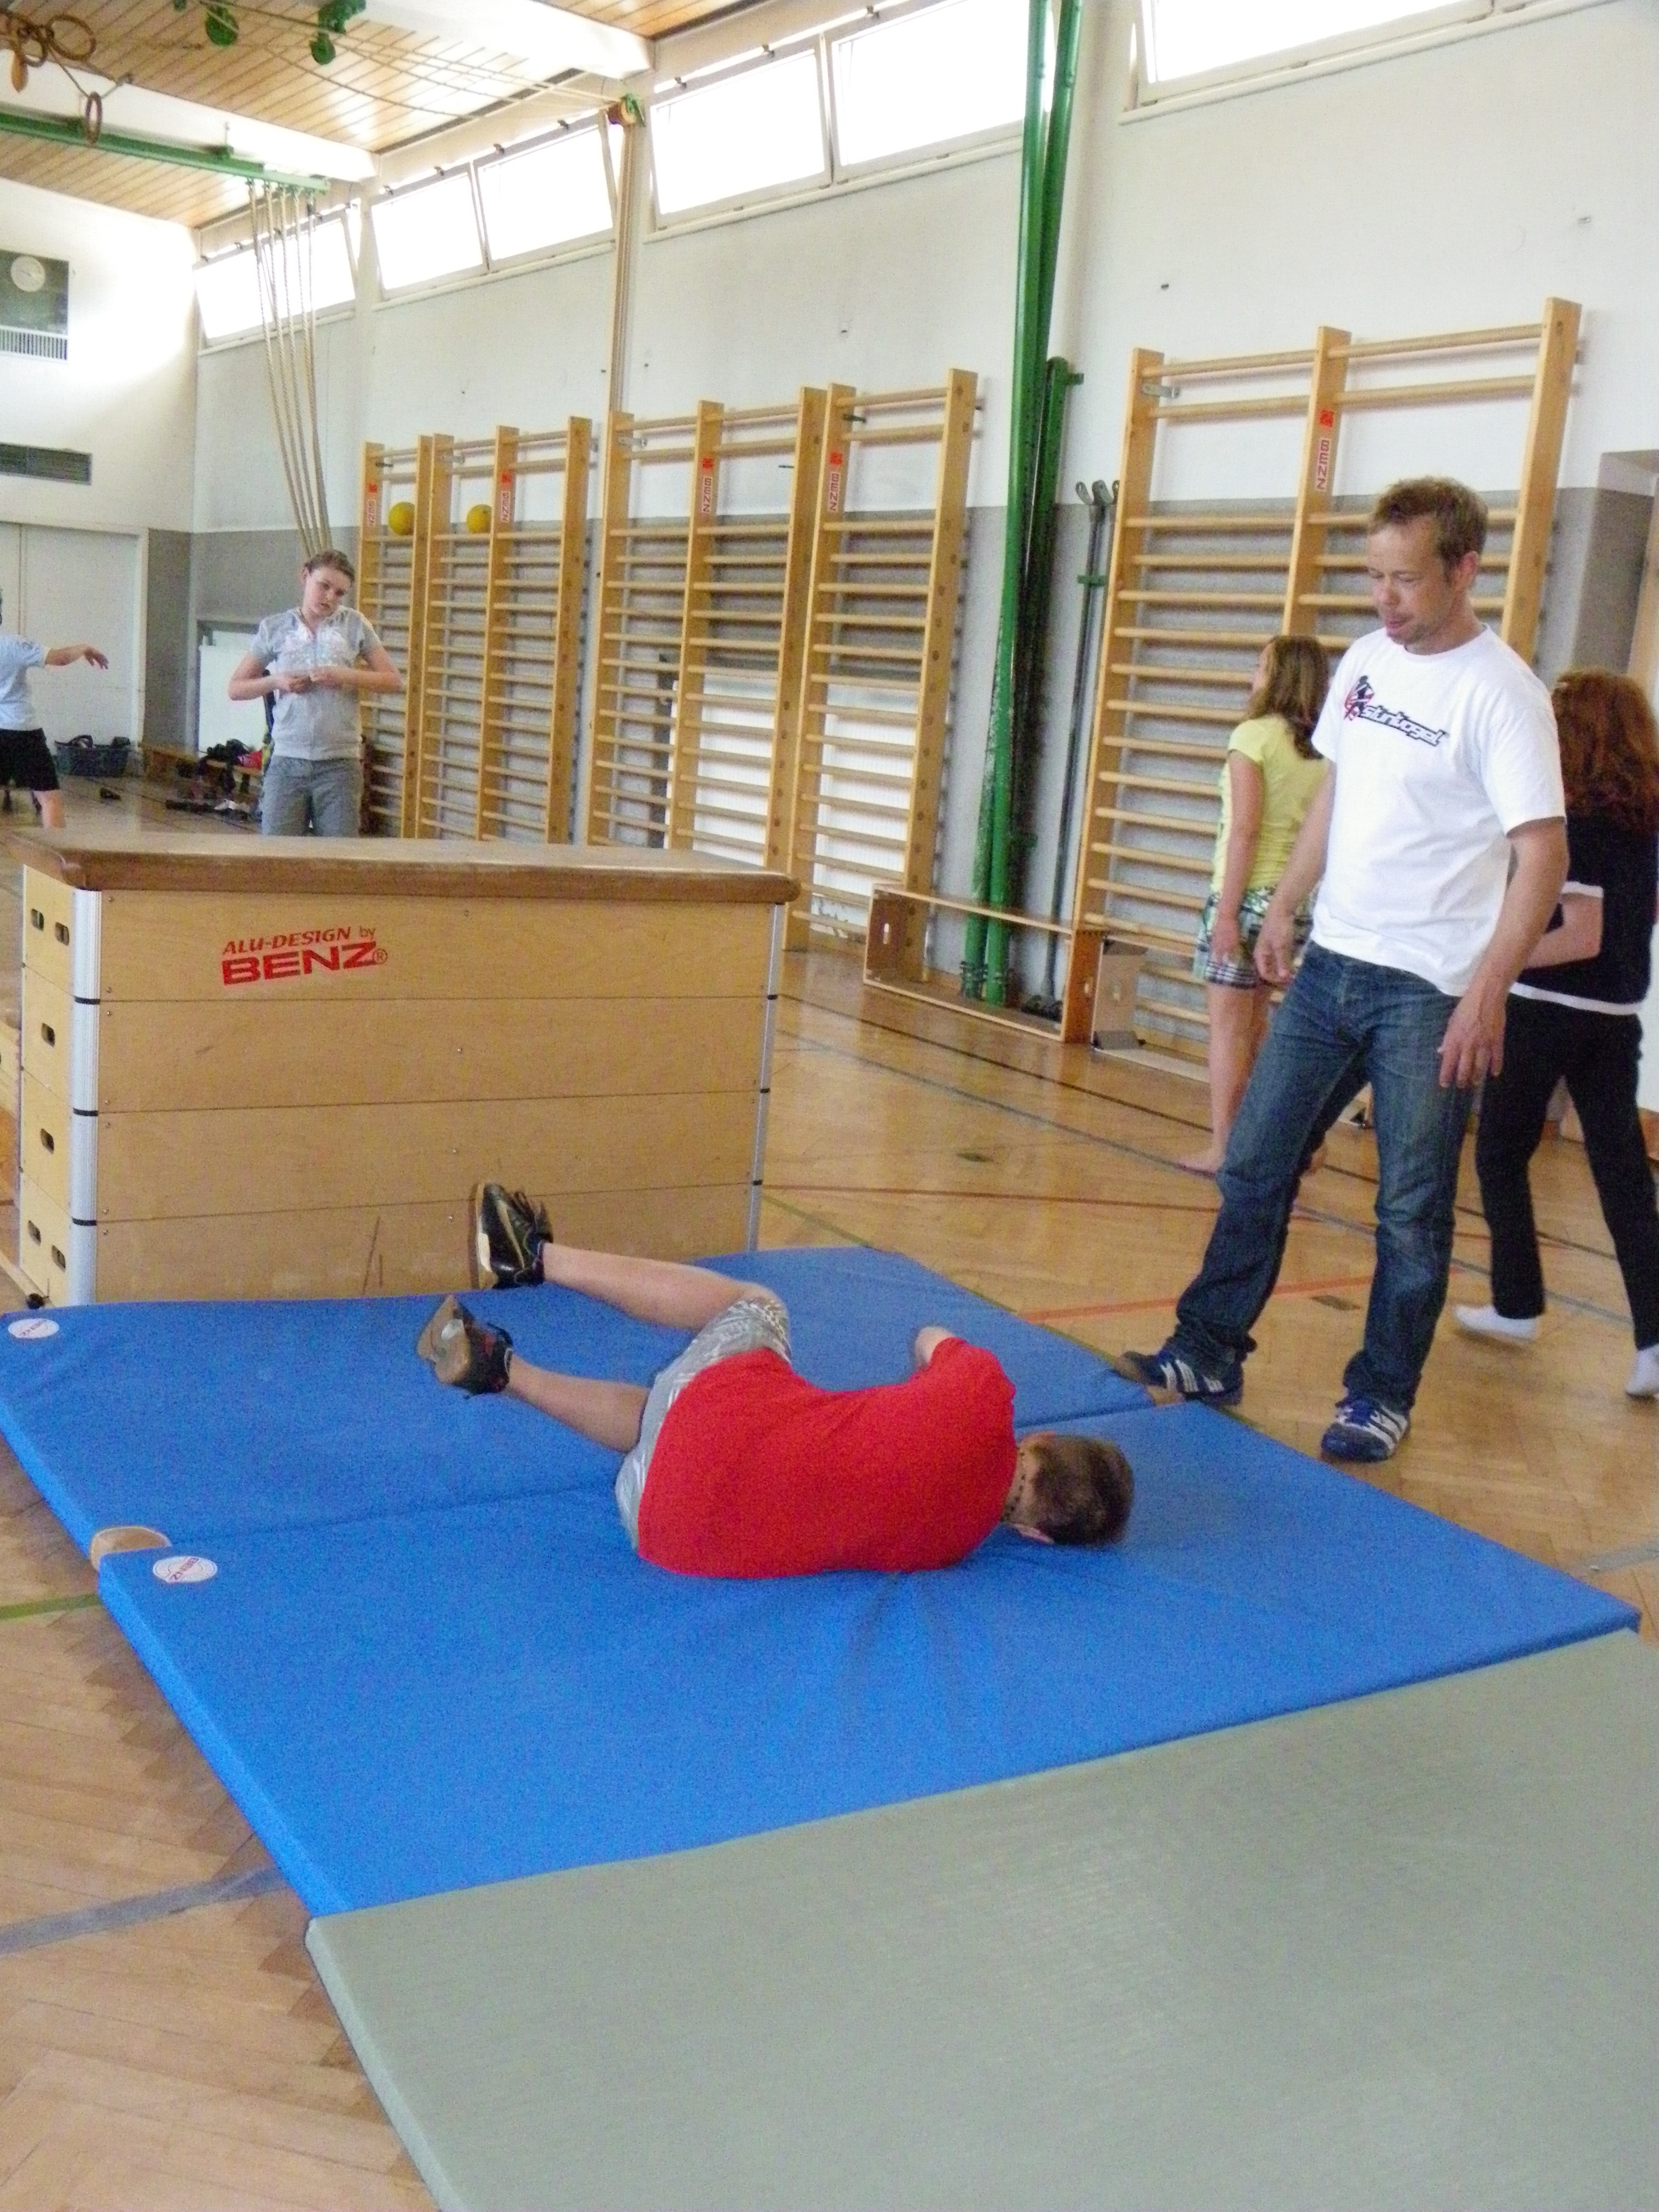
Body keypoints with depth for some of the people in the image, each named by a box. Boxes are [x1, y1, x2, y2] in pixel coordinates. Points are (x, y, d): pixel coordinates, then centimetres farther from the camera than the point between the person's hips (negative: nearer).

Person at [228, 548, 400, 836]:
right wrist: (275, 682, -7)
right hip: (287, 761, 0)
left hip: (339, 762, 0)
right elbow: (235, 688, 10)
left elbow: (394, 681, 5)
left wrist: (346, 676, -9)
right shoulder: (275, 628, 6)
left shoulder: (354, 625, 5)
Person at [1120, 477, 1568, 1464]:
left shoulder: (1501, 693, -14)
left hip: (1429, 992, -7)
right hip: (1331, 964, 7)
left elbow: (1544, 854, -18)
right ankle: (1211, 1352, 23)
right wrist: (1284, 908, 17)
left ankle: (1383, 1397, 17)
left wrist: (1488, 989, -25)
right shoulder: (1366, 660, 7)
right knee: (1256, 1164, 10)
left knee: (1412, 1209, 3)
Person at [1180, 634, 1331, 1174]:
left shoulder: (1254, 735, -10)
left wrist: (1227, 910, -14)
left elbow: (1244, 830, -15)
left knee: (1228, 1023, 0)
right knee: (1255, 1022, 17)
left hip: (1249, 893, -6)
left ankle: (1222, 1149, 2)